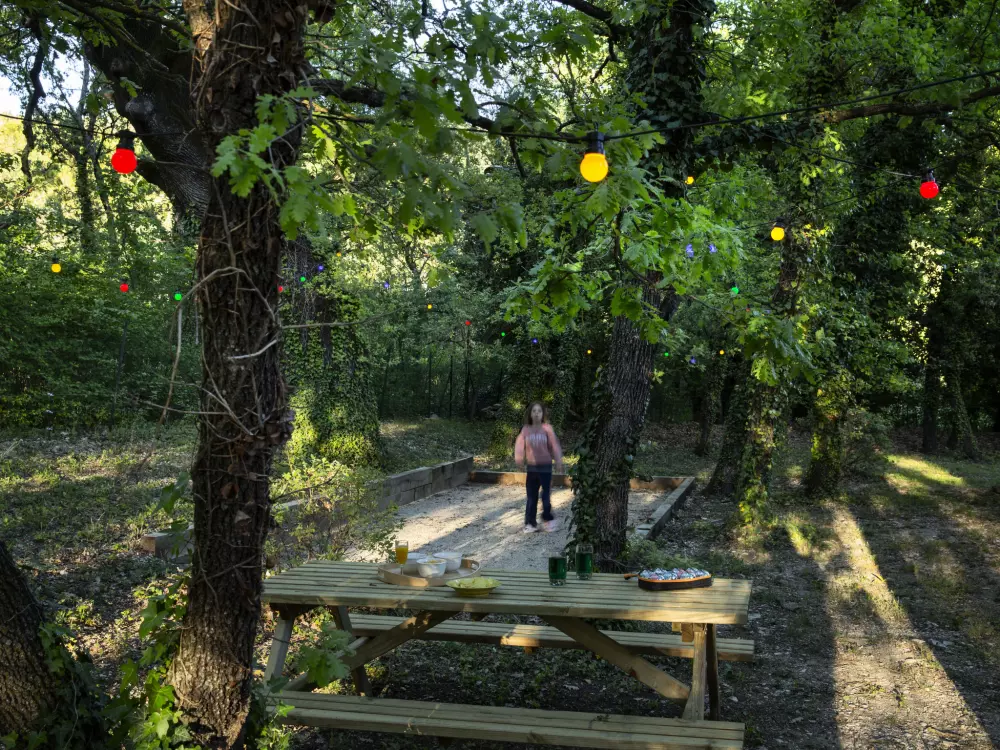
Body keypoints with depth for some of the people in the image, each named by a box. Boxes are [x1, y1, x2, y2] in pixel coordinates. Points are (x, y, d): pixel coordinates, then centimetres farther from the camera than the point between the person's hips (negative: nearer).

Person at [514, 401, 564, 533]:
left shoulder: (547, 428, -5)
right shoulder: (526, 429, 2)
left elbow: (554, 445, -9)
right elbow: (520, 445, -6)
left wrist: (558, 461, -17)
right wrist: (519, 459, -22)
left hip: (545, 466, -2)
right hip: (531, 467, 2)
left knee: (545, 496, 0)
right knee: (531, 497, 7)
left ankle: (548, 519, 22)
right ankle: (530, 523, 15)